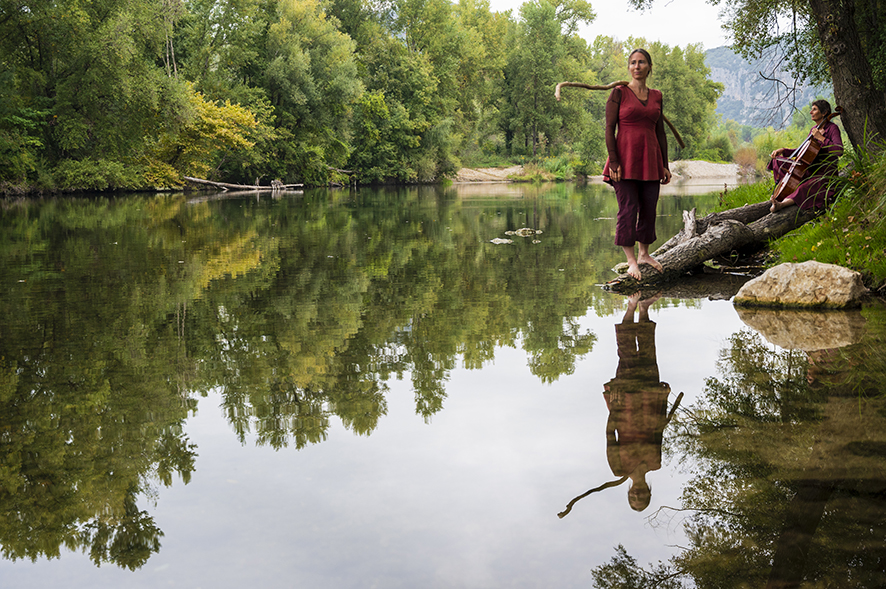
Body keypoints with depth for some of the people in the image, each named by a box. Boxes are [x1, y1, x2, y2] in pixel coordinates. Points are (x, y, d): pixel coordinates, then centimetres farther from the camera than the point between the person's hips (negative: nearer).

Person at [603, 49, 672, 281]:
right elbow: (609, 129, -5)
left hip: (650, 159, 5)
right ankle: (631, 260, 1)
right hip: (626, 159, -5)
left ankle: (644, 254, 22)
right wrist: (614, 162, -14)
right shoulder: (619, 93, -1)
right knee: (628, 209, -5)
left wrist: (665, 165, 12)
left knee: (649, 209, 7)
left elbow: (660, 131, 16)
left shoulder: (656, 96, 12)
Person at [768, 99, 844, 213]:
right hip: (810, 170, 9)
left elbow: (839, 150, -27)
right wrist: (783, 151, 10)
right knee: (778, 161, 6)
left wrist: (822, 138, -25)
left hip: (825, 173, -9)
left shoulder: (832, 128, -11)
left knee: (804, 189, -41)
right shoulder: (813, 130, 12)